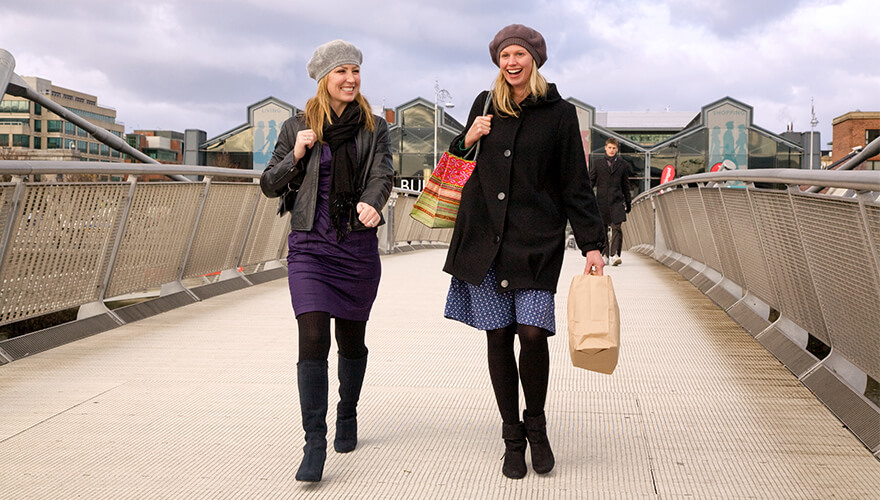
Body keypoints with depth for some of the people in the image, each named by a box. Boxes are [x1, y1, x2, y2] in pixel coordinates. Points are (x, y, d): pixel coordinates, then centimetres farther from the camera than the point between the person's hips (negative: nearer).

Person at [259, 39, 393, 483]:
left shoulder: (374, 128, 6)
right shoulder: (297, 127, 5)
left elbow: (383, 174, -10)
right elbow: (269, 185, 8)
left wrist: (371, 203, -32)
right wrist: (296, 155, -10)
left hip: (359, 245, 1)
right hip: (311, 245, -1)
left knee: (351, 338, 11)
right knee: (313, 338, -13)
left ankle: (347, 418, 35)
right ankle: (314, 444, -11)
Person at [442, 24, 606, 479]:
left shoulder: (559, 114, 3)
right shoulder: (485, 104, 11)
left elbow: (575, 185, 4)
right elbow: (457, 159, 23)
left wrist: (592, 245, -3)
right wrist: (469, 139, 0)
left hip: (536, 240, -2)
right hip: (484, 237, 3)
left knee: (532, 331, -14)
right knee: (498, 335, 1)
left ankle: (536, 424, 12)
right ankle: (512, 437, 14)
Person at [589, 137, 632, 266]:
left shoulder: (623, 165, 10)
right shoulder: (597, 163, 9)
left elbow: (626, 185, 15)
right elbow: (591, 181, 10)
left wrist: (628, 202, 15)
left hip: (617, 201, -1)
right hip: (602, 201, 1)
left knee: (616, 228, -13)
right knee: (602, 230, 6)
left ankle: (614, 255, -19)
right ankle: (607, 254, 18)